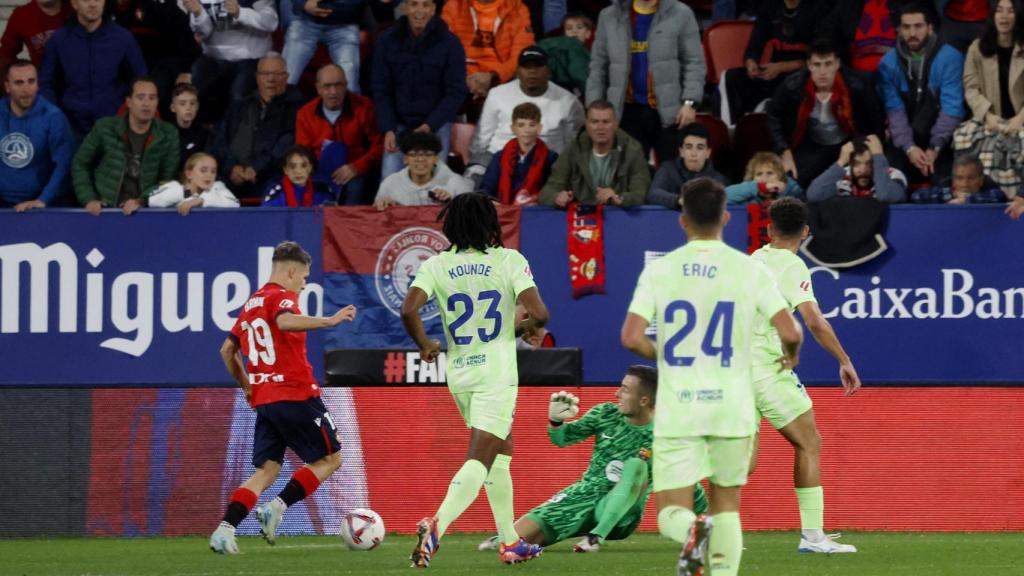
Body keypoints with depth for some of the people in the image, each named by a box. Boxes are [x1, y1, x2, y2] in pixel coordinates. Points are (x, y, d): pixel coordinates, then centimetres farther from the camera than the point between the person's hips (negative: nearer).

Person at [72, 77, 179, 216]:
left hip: (144, 211, 1)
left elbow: (168, 180, 4)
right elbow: (79, 165, 9)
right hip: (104, 210, -1)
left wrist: (141, 201, -10)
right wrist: (89, 200, -2)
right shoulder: (105, 128, 0)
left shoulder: (169, 135, 2)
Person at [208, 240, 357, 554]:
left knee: (267, 470, 7)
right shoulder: (281, 296, -7)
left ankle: (224, 531, -11)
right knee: (330, 458, 5)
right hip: (296, 396, -8)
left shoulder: (251, 303, 17)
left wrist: (246, 386, 31)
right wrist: (330, 320, -30)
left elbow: (228, 349, 23)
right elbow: (285, 322, -31)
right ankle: (276, 508, -10)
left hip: (263, 400, 8)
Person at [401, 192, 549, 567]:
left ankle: (510, 542, 27)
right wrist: (524, 327, 9)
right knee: (479, 460, -10)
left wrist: (425, 346, 5)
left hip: (459, 374, 5)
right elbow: (539, 314, -15)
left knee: (501, 452, 23)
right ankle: (436, 526, -33)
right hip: (497, 374, -5)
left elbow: (409, 310, -13)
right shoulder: (509, 260, -6)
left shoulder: (436, 266, 0)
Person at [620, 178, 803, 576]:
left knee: (671, 513, 2)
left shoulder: (658, 270, -2)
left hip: (676, 412, -1)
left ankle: (692, 531, -33)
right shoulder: (749, 270, -2)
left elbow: (631, 338, -8)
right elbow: (789, 332, -7)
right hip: (732, 408, 1)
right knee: (727, 505, 17)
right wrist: (792, 351, 17)